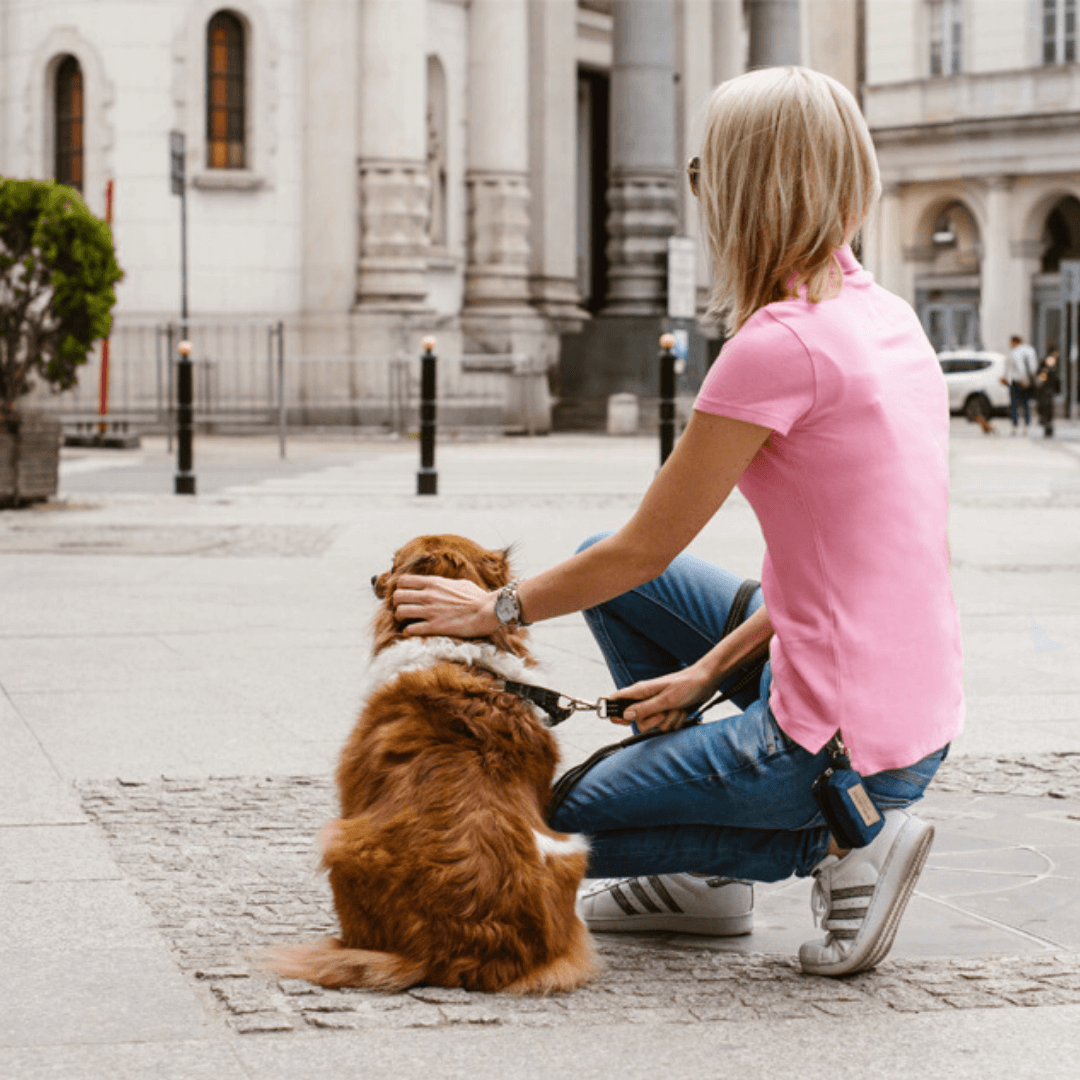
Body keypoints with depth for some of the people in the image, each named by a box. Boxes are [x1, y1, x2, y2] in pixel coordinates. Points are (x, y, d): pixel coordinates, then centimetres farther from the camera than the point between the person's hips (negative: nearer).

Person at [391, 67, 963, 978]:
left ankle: (836, 845, 0)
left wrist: (499, 609, 5)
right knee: (608, 576, 22)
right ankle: (706, 873, 24)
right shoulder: (886, 316, 6)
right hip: (921, 723, 8)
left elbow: (643, 549, -10)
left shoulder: (779, 344, -20)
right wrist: (713, 665, 9)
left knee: (567, 819, 13)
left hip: (840, 745, -8)